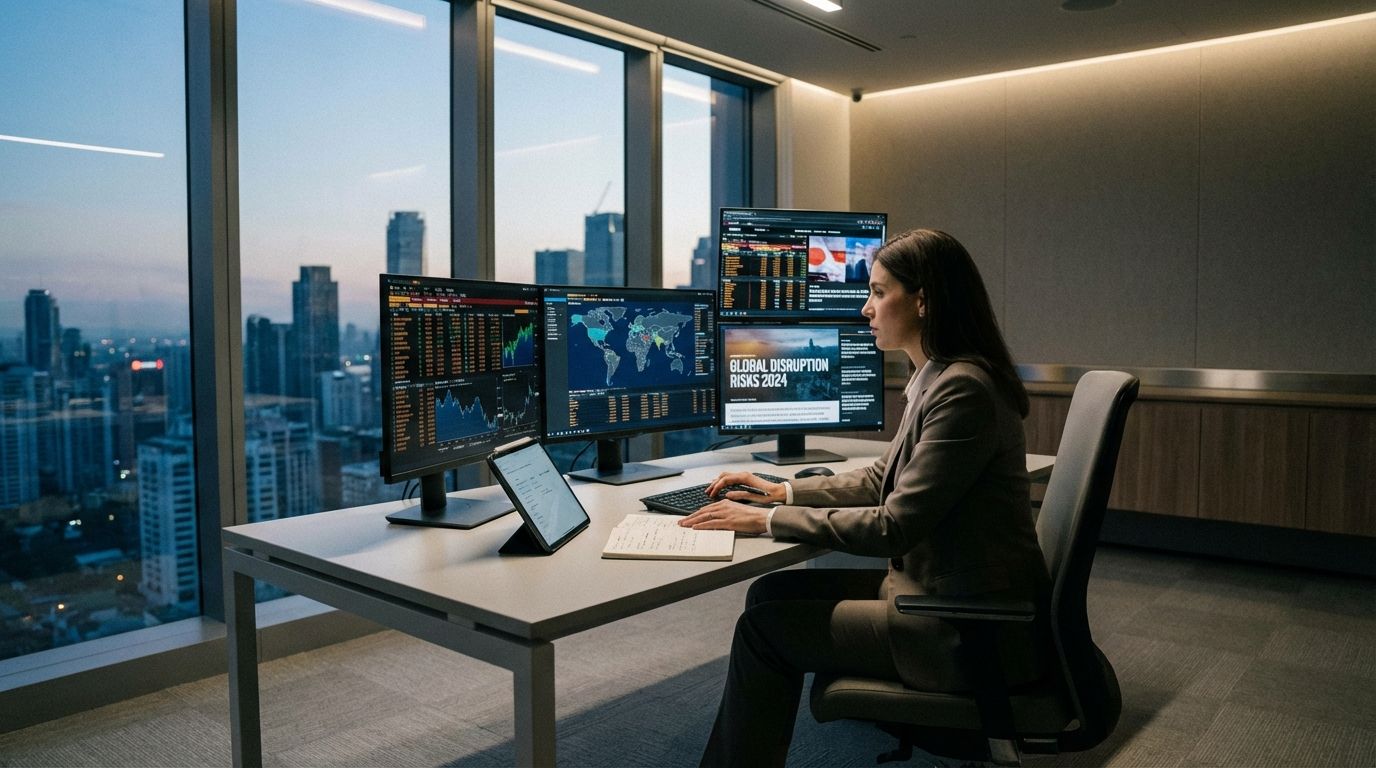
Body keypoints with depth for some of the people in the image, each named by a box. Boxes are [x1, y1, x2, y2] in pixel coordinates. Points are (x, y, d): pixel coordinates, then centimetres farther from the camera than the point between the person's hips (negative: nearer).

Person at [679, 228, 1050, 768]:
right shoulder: (938, 377, 8)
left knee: (765, 626, -6)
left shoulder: (963, 389, -23)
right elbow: (884, 478, 17)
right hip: (941, 591, 9)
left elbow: (894, 527, -24)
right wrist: (783, 491, 9)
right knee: (772, 592, 8)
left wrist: (768, 520, -17)